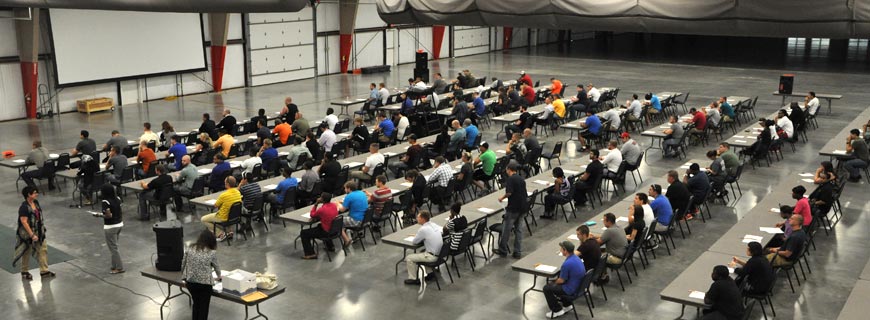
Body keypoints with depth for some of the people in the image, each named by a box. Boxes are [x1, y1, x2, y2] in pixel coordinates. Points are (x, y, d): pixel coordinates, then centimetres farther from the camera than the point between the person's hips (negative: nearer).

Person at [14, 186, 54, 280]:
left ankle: (44, 271, 15)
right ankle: (24, 272, 28)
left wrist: (42, 229, 17)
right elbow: (24, 222, -25)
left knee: (43, 249, 7)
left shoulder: (36, 202, 0)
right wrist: (32, 235, -26)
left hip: (38, 232, 7)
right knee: (27, 253, 10)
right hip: (27, 234, -7)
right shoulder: (24, 207, -24)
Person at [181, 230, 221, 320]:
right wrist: (219, 277, 26)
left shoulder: (189, 249, -1)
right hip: (205, 283, -4)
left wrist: (185, 279, 18)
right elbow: (217, 267, 6)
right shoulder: (211, 253, -9)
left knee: (196, 303, 23)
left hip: (190, 282, 4)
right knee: (203, 306, 9)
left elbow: (183, 265, 5)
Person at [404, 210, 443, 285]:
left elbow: (414, 242, -9)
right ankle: (430, 273, 36)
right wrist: (418, 236, 15)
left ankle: (413, 279, 11)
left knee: (408, 258, 1)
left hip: (432, 256, -8)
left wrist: (416, 237, 12)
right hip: (440, 253, 8)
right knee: (422, 251, 36)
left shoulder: (423, 229, -20)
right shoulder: (434, 224, 4)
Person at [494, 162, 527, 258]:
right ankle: (518, 252, 12)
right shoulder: (521, 179, 12)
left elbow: (509, 192, -22)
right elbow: (525, 195, 14)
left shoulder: (510, 179, -11)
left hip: (513, 208, -7)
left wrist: (502, 197, -5)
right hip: (522, 207, 7)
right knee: (518, 229, 11)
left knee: (506, 228, 4)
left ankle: (502, 250, 13)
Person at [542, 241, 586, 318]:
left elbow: (561, 280, -16)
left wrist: (555, 282, 5)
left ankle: (557, 310, 13)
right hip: (579, 286, 9)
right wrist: (556, 281, 17)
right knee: (554, 283, 26)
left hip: (571, 290, -9)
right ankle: (566, 305, 30)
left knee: (547, 288, 4)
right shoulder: (576, 258, 1)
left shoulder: (567, 264, -29)